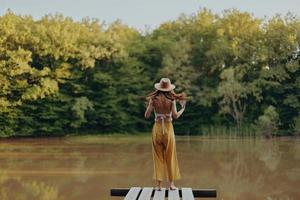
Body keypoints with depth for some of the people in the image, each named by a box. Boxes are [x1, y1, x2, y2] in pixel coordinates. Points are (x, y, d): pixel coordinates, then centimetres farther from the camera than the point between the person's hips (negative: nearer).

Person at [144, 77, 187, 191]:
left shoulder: (153, 99, -1)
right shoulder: (172, 99, -4)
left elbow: (147, 116, -1)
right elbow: (175, 116, -9)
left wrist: (149, 105, 18)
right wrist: (183, 108, 9)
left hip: (157, 128, 1)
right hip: (168, 128, -1)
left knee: (158, 157, 7)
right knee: (170, 157, 8)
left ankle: (159, 184, 3)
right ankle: (171, 183, 8)